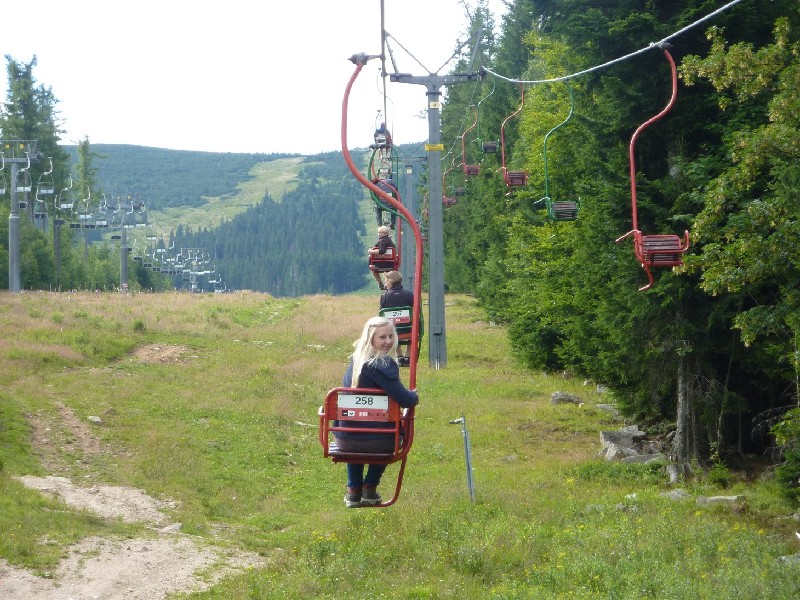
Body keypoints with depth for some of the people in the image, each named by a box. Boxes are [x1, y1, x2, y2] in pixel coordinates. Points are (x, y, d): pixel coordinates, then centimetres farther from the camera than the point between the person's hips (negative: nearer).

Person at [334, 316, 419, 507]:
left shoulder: (356, 360, 8)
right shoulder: (383, 364, -17)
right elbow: (404, 400, -21)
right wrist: (414, 396, 5)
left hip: (345, 440, 5)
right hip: (377, 441, -5)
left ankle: (353, 491, 35)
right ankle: (369, 488, 28)